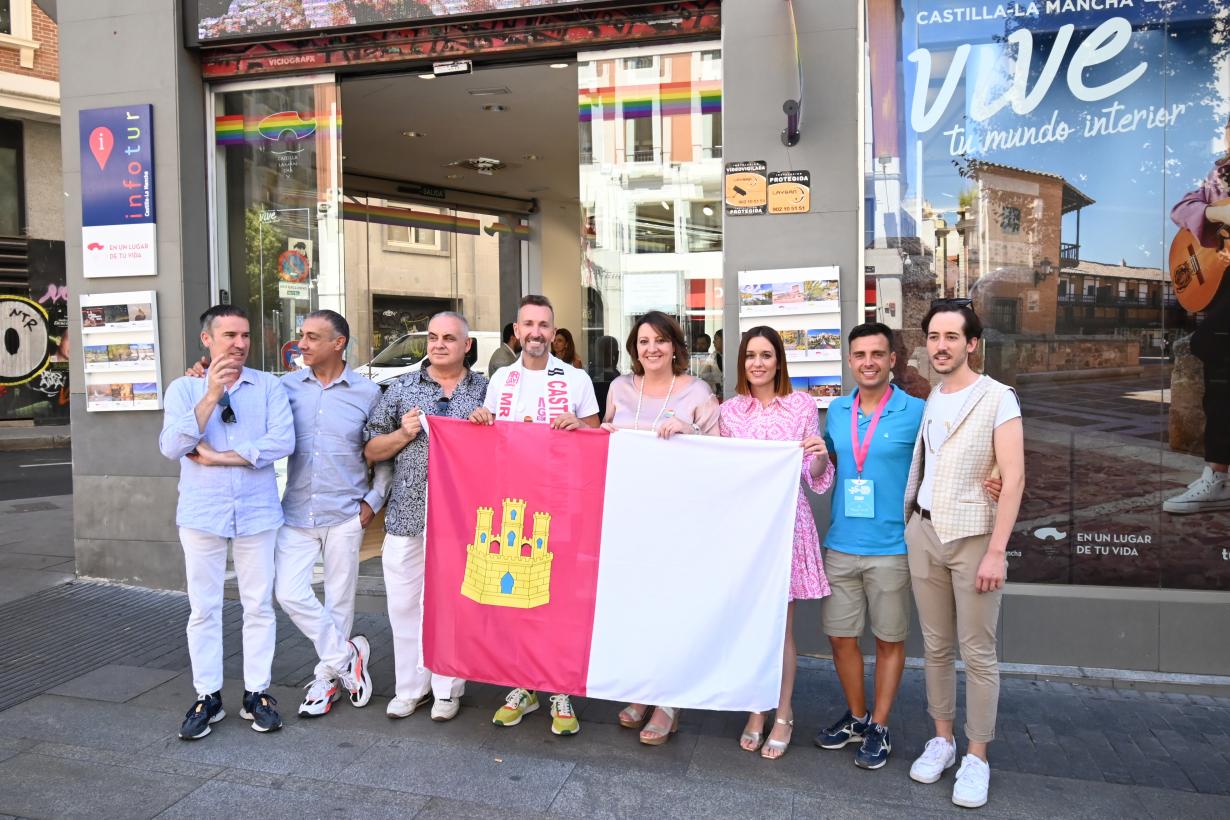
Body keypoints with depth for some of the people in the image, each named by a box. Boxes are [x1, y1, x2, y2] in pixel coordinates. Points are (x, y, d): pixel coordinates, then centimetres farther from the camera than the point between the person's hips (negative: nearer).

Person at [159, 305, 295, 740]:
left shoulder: (268, 385, 1)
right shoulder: (185, 388, 4)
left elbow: (282, 441, -12)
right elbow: (171, 446, -10)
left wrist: (220, 457, -12)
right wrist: (211, 395, -18)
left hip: (257, 512, 0)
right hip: (202, 513, 1)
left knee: (259, 606, 6)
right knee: (203, 609, 8)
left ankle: (257, 694, 18)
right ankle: (207, 696, 21)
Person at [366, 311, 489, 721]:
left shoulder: (486, 389, 6)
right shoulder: (402, 388, 9)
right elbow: (372, 451, 10)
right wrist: (404, 433, -7)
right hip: (407, 515, 1)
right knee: (404, 604, 7)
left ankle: (448, 689, 22)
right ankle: (410, 687, 24)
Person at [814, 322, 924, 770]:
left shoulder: (915, 412, -8)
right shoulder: (837, 410, 6)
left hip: (891, 548, -4)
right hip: (840, 545, 4)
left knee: (889, 639, 10)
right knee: (840, 635, 12)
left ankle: (879, 726, 26)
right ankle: (856, 716, 32)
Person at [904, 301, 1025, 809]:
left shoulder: (997, 398, -7)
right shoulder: (925, 400, 8)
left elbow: (1013, 478, -11)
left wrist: (996, 551, -16)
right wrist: (910, 525, 6)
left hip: (973, 537, -4)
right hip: (923, 533, 5)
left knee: (977, 653, 3)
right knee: (936, 646, 12)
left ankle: (976, 756, 16)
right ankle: (942, 739, 26)